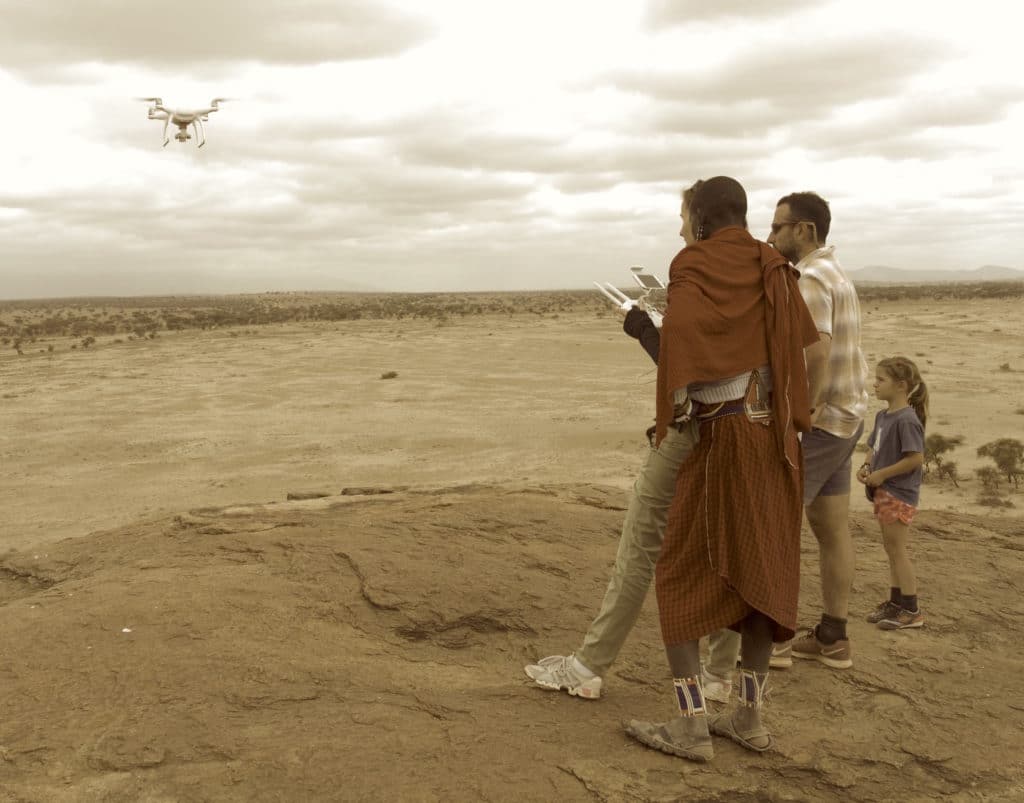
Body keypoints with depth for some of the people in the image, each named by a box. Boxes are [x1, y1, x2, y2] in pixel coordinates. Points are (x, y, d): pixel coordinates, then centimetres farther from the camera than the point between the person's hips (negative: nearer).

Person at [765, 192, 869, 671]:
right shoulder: (836, 275, 17)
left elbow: (817, 350, -27)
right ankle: (832, 638, 19)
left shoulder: (810, 278, -16)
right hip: (845, 419, 10)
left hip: (818, 422, -10)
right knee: (831, 528, 12)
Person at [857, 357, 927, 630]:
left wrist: (882, 474, -20)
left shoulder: (906, 419, -19)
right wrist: (866, 467, 0)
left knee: (897, 549, -2)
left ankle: (911, 610, 8)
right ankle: (895, 603, 26)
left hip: (899, 494, -9)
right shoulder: (883, 416, 9)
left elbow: (916, 458, -23)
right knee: (891, 549, 15)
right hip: (884, 492, 9)